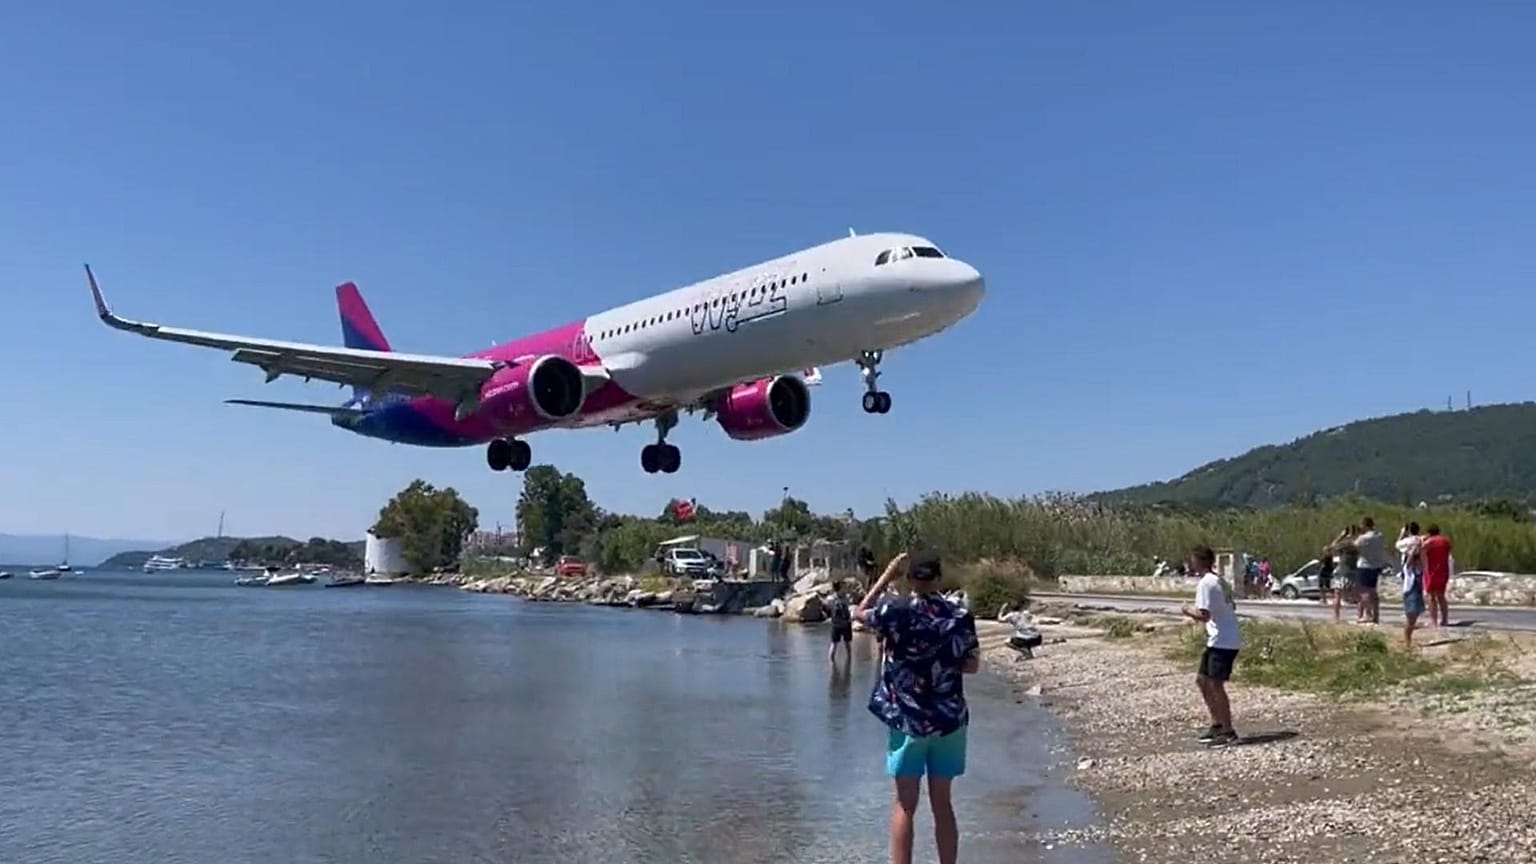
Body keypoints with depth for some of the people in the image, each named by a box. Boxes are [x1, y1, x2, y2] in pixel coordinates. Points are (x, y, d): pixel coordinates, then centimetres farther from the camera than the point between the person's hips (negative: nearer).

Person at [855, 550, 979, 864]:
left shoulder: (895, 610, -10)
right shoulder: (960, 615, -3)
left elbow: (859, 613, 10)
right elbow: (972, 664, 4)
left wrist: (888, 574, 10)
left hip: (907, 720, -2)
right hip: (949, 719, 3)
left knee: (905, 805, 3)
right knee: (943, 803, 11)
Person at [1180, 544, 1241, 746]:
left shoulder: (1206, 583, -16)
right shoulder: (1219, 581, 14)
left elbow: (1203, 615, -22)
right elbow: (1231, 606, 22)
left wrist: (1188, 611, -5)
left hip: (1223, 642, -10)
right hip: (1218, 640, 10)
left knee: (1215, 684, -7)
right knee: (1202, 680, 15)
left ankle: (1228, 733, -2)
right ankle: (1217, 724, 21)